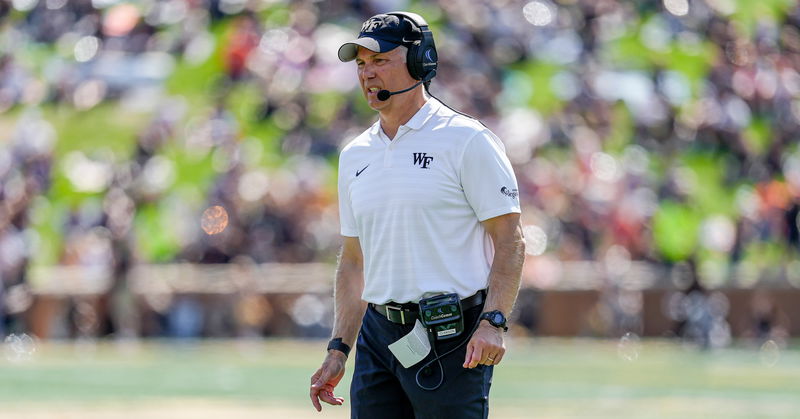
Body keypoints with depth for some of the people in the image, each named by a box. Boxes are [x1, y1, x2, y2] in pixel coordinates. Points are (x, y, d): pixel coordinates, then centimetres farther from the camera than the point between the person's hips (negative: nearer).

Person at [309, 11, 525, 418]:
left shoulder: (467, 140, -4)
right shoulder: (355, 155, 15)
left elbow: (509, 240, -8)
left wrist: (492, 322, -20)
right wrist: (339, 350, 13)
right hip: (378, 334, 6)